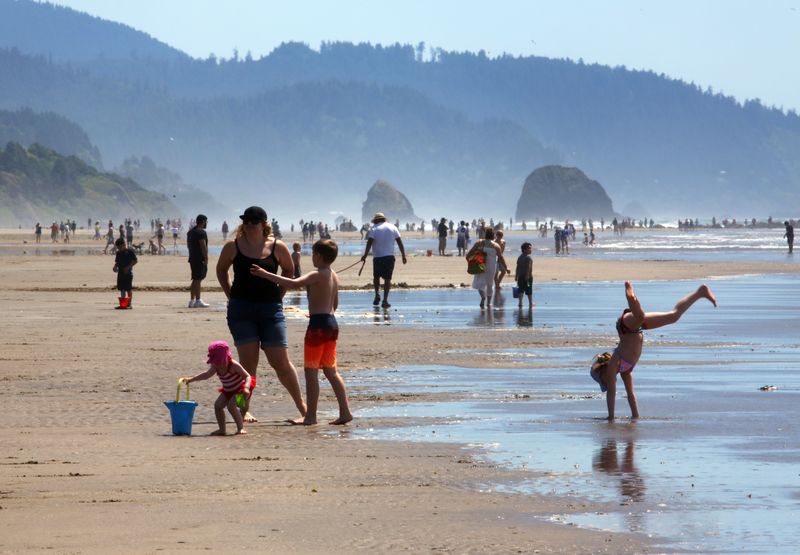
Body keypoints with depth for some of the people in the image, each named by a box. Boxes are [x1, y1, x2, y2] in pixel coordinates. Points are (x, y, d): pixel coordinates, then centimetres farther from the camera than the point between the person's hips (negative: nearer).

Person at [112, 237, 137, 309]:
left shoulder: (130, 251, -7)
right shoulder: (118, 253, 14)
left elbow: (135, 260, -9)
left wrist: (128, 267, -18)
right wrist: (115, 267, 2)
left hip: (128, 273, -7)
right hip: (120, 273, 7)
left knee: (129, 288, -4)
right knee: (122, 288, 9)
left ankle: (130, 304, 0)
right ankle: (122, 304, 14)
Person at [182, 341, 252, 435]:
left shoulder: (233, 365, -28)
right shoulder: (215, 367, -8)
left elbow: (247, 376, -29)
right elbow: (207, 374, 10)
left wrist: (246, 388, -47)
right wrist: (191, 379, 9)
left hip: (240, 389, -8)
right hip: (228, 391, 8)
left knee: (231, 405, -25)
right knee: (218, 405, -4)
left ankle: (241, 428, -14)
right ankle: (222, 429, 5)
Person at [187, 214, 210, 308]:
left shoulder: (190, 232, 16)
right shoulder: (201, 232, -14)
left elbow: (188, 245, 21)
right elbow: (203, 246, -20)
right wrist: (206, 258, -17)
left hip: (192, 258, 9)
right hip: (200, 259, -9)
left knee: (195, 279, 14)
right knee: (198, 279, -8)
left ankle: (192, 300, 15)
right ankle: (198, 301, -8)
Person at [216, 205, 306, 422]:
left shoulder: (278, 247, -1)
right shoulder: (233, 247, 0)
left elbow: (289, 270, 17)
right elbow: (221, 270, 17)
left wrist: (279, 295, 10)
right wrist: (231, 296, 9)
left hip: (270, 309, 0)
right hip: (241, 310, 0)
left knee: (281, 362, -2)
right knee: (247, 362, -2)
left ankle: (302, 406, 10)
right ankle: (245, 410, 5)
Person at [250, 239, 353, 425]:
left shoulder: (316, 276, -13)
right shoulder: (334, 277, 13)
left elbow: (293, 284, -27)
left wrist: (265, 274, -25)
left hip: (318, 325, -9)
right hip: (332, 322, 9)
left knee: (311, 371, -3)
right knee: (330, 371, 13)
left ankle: (311, 415, -2)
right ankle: (345, 411, 8)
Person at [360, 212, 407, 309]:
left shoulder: (373, 229, 0)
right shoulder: (393, 227, 8)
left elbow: (369, 243, -11)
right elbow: (400, 243, 6)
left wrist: (365, 256, -13)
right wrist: (403, 256, 10)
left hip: (377, 257, -1)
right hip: (390, 257, 1)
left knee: (376, 276, 19)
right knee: (387, 278, 3)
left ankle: (377, 296, 14)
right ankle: (385, 300, -2)